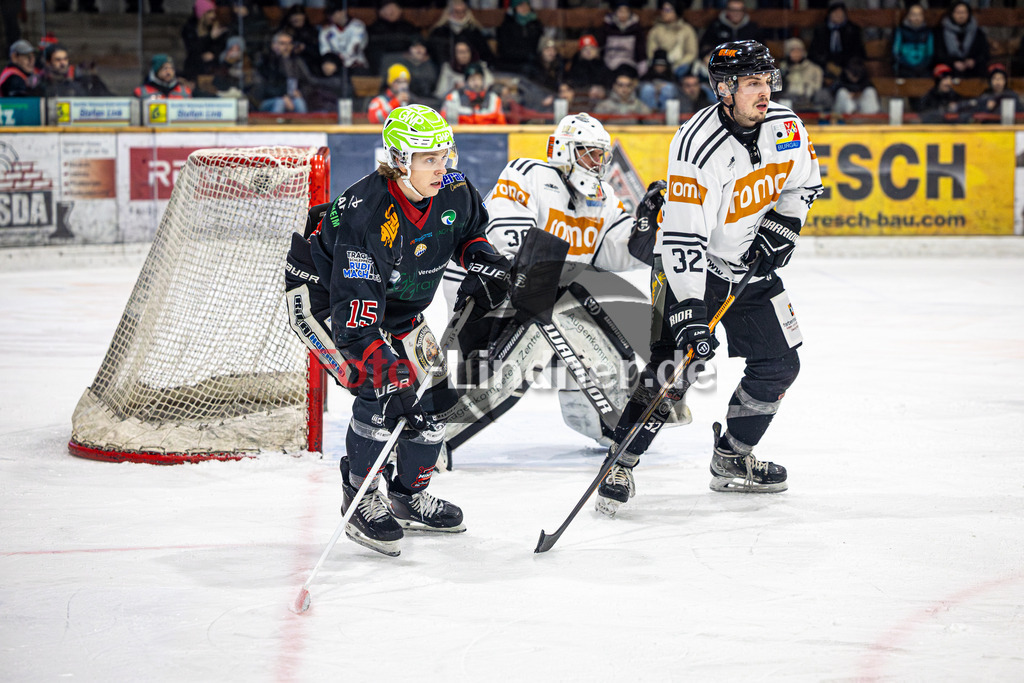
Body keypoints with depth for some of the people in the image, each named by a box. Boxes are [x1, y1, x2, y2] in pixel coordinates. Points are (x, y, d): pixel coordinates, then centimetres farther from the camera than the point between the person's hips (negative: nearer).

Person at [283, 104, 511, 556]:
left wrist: (484, 266, -8)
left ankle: (409, 496, 25)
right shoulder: (367, 216, -38)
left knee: (434, 397, 4)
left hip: (398, 304, 8)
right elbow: (354, 318, -41)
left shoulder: (453, 189, -17)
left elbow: (469, 231, 11)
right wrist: (390, 377, -47)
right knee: (380, 392, -23)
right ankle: (361, 497, -3)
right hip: (322, 294, -8)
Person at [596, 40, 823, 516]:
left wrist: (782, 227, -5)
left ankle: (731, 460, 23)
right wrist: (689, 310, -37)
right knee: (671, 368, -16)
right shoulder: (698, 147, -29)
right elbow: (684, 239, -32)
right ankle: (621, 465, -3)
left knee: (779, 365, 6)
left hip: (751, 263, 7)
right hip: (690, 264, -6)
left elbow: (803, 182, 12)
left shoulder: (785, 127, -10)